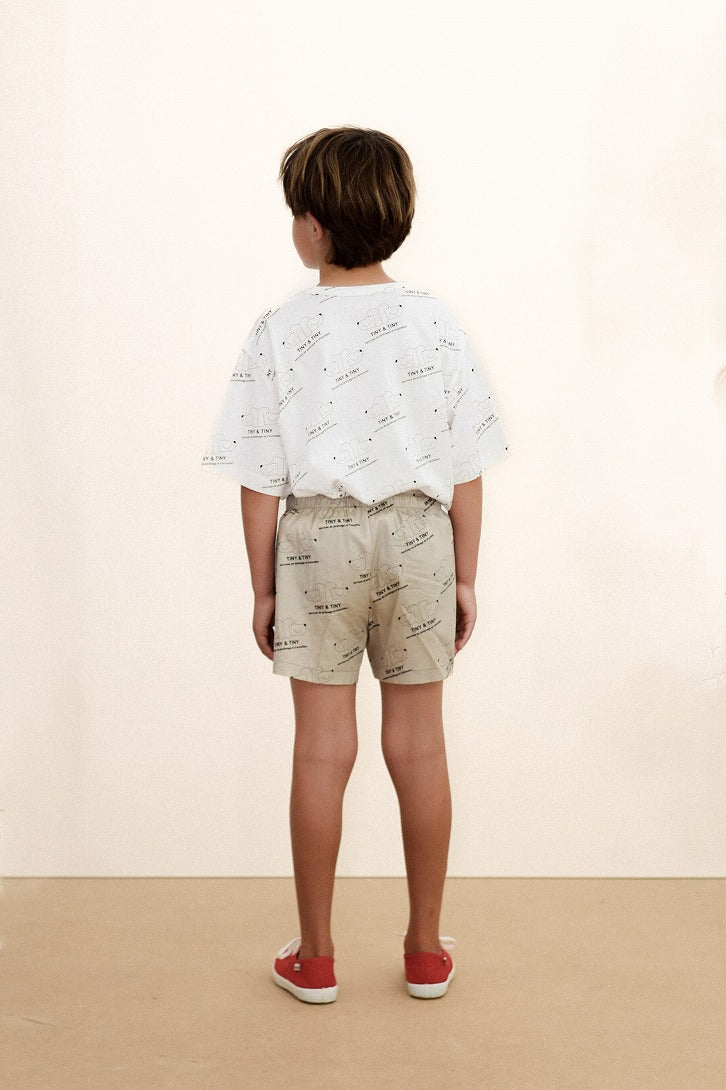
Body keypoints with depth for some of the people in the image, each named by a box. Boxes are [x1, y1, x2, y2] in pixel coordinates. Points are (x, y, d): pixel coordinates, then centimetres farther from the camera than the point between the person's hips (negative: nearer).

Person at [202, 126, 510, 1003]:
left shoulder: (280, 332, -7)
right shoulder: (437, 324, -3)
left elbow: (261, 480, -6)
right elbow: (466, 470, -1)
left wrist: (263, 588, 4)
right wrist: (464, 577, 8)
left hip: (320, 537, -1)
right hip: (419, 535, 2)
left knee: (322, 747, 6)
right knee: (419, 742, 10)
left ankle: (315, 956, 18)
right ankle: (426, 950, 22)